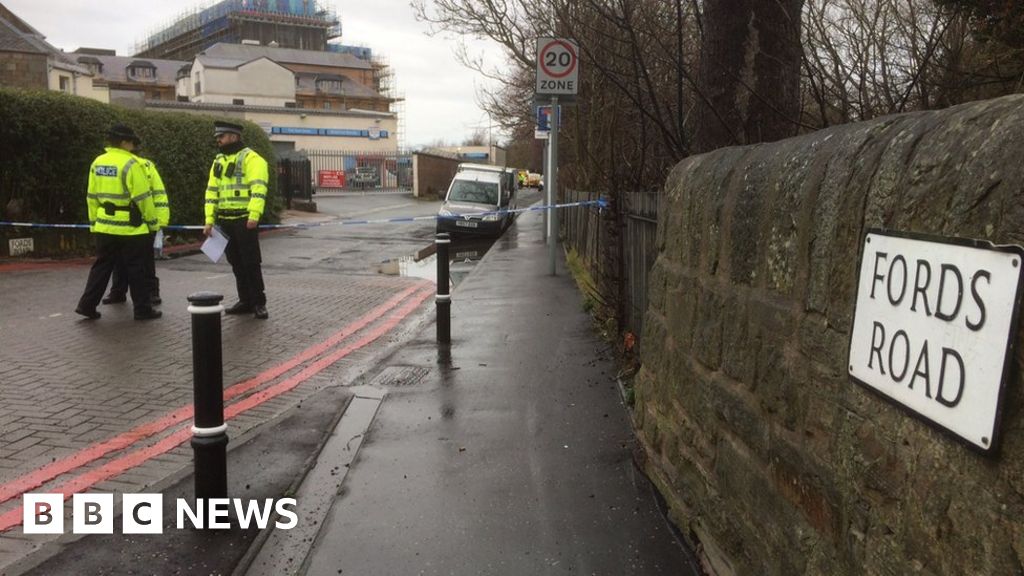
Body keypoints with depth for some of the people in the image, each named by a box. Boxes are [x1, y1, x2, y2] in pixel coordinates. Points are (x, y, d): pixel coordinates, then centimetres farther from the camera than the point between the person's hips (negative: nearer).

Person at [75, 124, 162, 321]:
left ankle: (87, 304, 15)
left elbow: (92, 197, 13)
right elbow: (143, 197, -15)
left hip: (104, 226, 6)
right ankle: (143, 309, 8)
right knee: (135, 269, 2)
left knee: (101, 266, 15)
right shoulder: (130, 163, -14)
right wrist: (153, 222, -6)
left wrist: (94, 222, 20)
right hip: (129, 227, -6)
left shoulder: (97, 163, 8)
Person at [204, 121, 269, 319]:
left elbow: (258, 189, -18)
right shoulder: (219, 161, 17)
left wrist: (254, 215, -28)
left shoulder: (251, 158, -7)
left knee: (251, 262, -4)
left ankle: (259, 303, 3)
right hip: (225, 220, 7)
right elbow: (212, 191, 16)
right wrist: (209, 219, 9)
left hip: (244, 220, -7)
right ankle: (245, 301, 20)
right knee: (236, 263, 11)